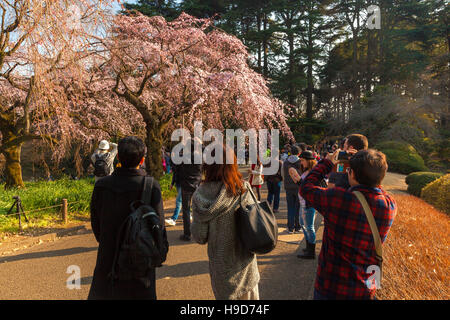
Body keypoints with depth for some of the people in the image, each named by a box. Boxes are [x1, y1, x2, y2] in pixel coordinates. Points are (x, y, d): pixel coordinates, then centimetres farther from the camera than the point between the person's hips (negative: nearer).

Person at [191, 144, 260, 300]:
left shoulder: (200, 195, -19)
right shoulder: (244, 189, -18)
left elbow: (200, 237, -13)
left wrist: (193, 224, 6)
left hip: (220, 262, 0)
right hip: (243, 259, 1)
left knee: (225, 294, 22)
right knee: (249, 293, 26)